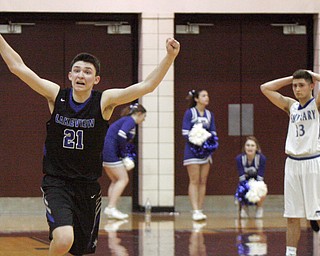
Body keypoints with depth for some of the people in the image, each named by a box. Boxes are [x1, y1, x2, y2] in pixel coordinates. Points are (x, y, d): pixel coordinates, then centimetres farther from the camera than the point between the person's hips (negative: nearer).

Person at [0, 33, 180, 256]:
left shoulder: (105, 101, -6)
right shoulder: (56, 96, -4)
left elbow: (147, 85, -17)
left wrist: (170, 57, -29)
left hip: (88, 186, 2)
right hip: (57, 183, -2)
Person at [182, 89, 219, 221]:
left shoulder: (209, 114, 12)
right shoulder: (189, 113, -3)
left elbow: (213, 132, 10)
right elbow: (185, 132, -9)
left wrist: (210, 139, -11)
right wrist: (197, 141, -20)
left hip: (206, 151, 5)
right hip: (192, 150, -5)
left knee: (203, 182, 5)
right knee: (194, 181, -8)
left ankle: (200, 210, 9)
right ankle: (195, 211, -12)